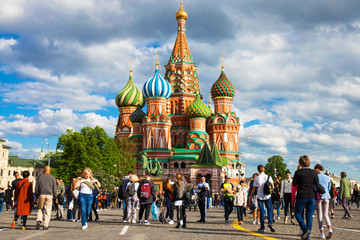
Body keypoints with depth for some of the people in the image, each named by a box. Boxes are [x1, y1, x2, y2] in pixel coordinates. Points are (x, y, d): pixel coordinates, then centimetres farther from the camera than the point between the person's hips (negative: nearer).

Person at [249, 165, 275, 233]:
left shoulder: (257, 179, -7)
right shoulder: (268, 177, -4)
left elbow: (253, 189, 0)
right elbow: (272, 186, 3)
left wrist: (251, 196, 12)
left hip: (260, 197, 0)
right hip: (267, 196, 0)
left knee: (262, 211, 4)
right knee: (270, 209, 11)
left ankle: (262, 227, 5)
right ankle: (270, 222, -12)